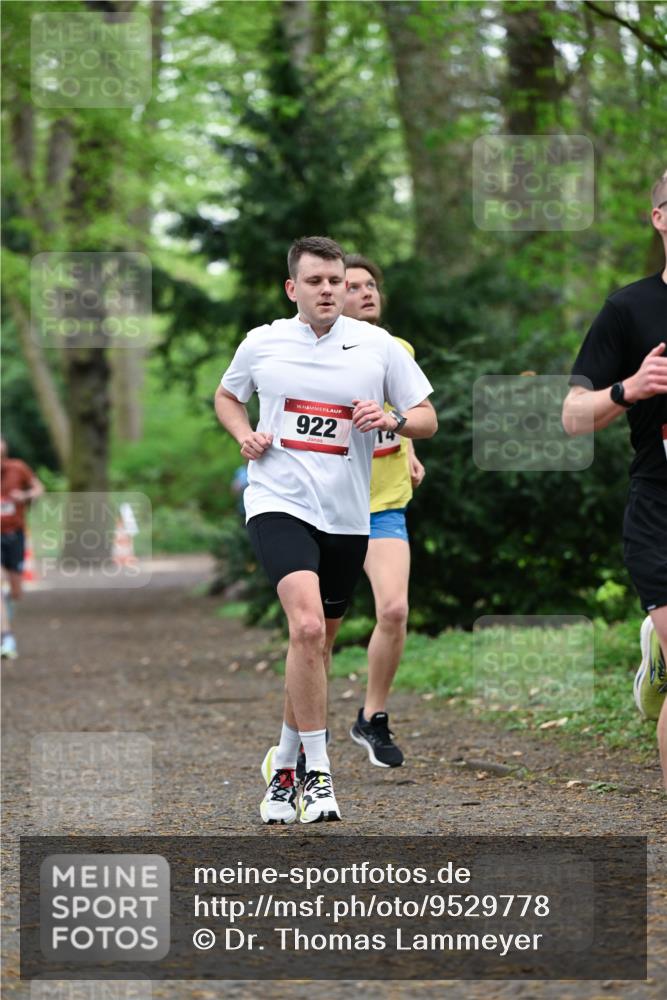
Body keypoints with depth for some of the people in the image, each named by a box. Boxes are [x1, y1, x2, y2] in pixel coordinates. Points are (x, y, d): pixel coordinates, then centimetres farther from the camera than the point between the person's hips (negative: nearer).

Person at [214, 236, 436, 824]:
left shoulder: (378, 347, 3)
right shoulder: (261, 344, 4)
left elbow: (427, 419, 7)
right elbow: (226, 396, 23)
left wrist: (393, 419, -14)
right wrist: (244, 436, 3)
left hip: (346, 517, 3)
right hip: (278, 504, -3)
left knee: (319, 644, 12)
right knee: (307, 625, -24)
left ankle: (284, 765, 32)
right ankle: (317, 771, -18)